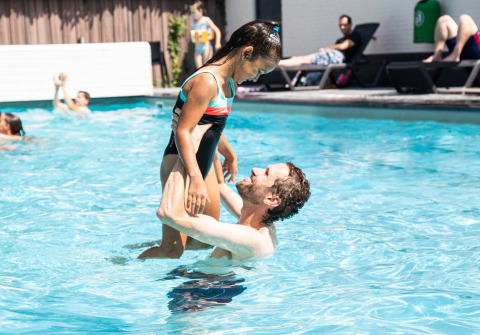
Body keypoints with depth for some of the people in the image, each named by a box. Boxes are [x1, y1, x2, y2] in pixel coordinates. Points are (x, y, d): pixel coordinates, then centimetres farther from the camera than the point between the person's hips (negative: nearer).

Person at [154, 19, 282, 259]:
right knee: (173, 251, -9)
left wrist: (229, 154, 34)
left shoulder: (230, 83, 7)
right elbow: (183, 131, -28)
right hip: (181, 165, -10)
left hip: (203, 165, 10)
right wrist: (196, 179, -36)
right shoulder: (207, 81, -23)